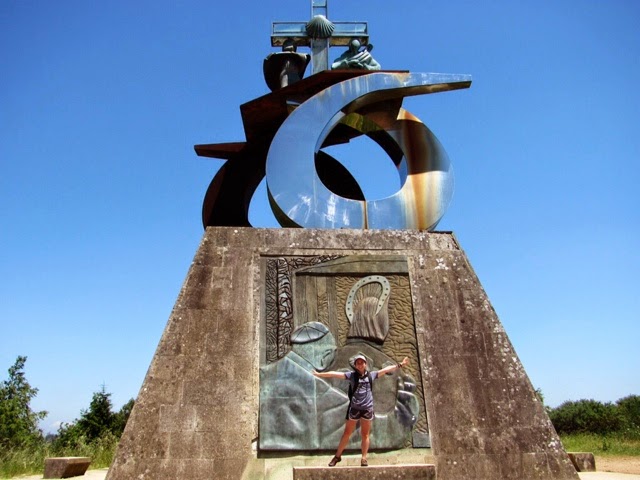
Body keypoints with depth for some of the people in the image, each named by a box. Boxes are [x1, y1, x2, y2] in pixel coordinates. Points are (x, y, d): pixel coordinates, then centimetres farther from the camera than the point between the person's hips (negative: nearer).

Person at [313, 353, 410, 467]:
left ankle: (364, 459, 17)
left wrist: (400, 365, 11)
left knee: (365, 435, 8)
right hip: (354, 408, -1)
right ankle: (337, 456, 19)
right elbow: (335, 374, -8)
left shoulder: (371, 375, 5)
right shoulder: (352, 375, -2)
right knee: (347, 433, 7)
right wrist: (319, 374, -12)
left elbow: (386, 369, 9)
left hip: (367, 408, 1)